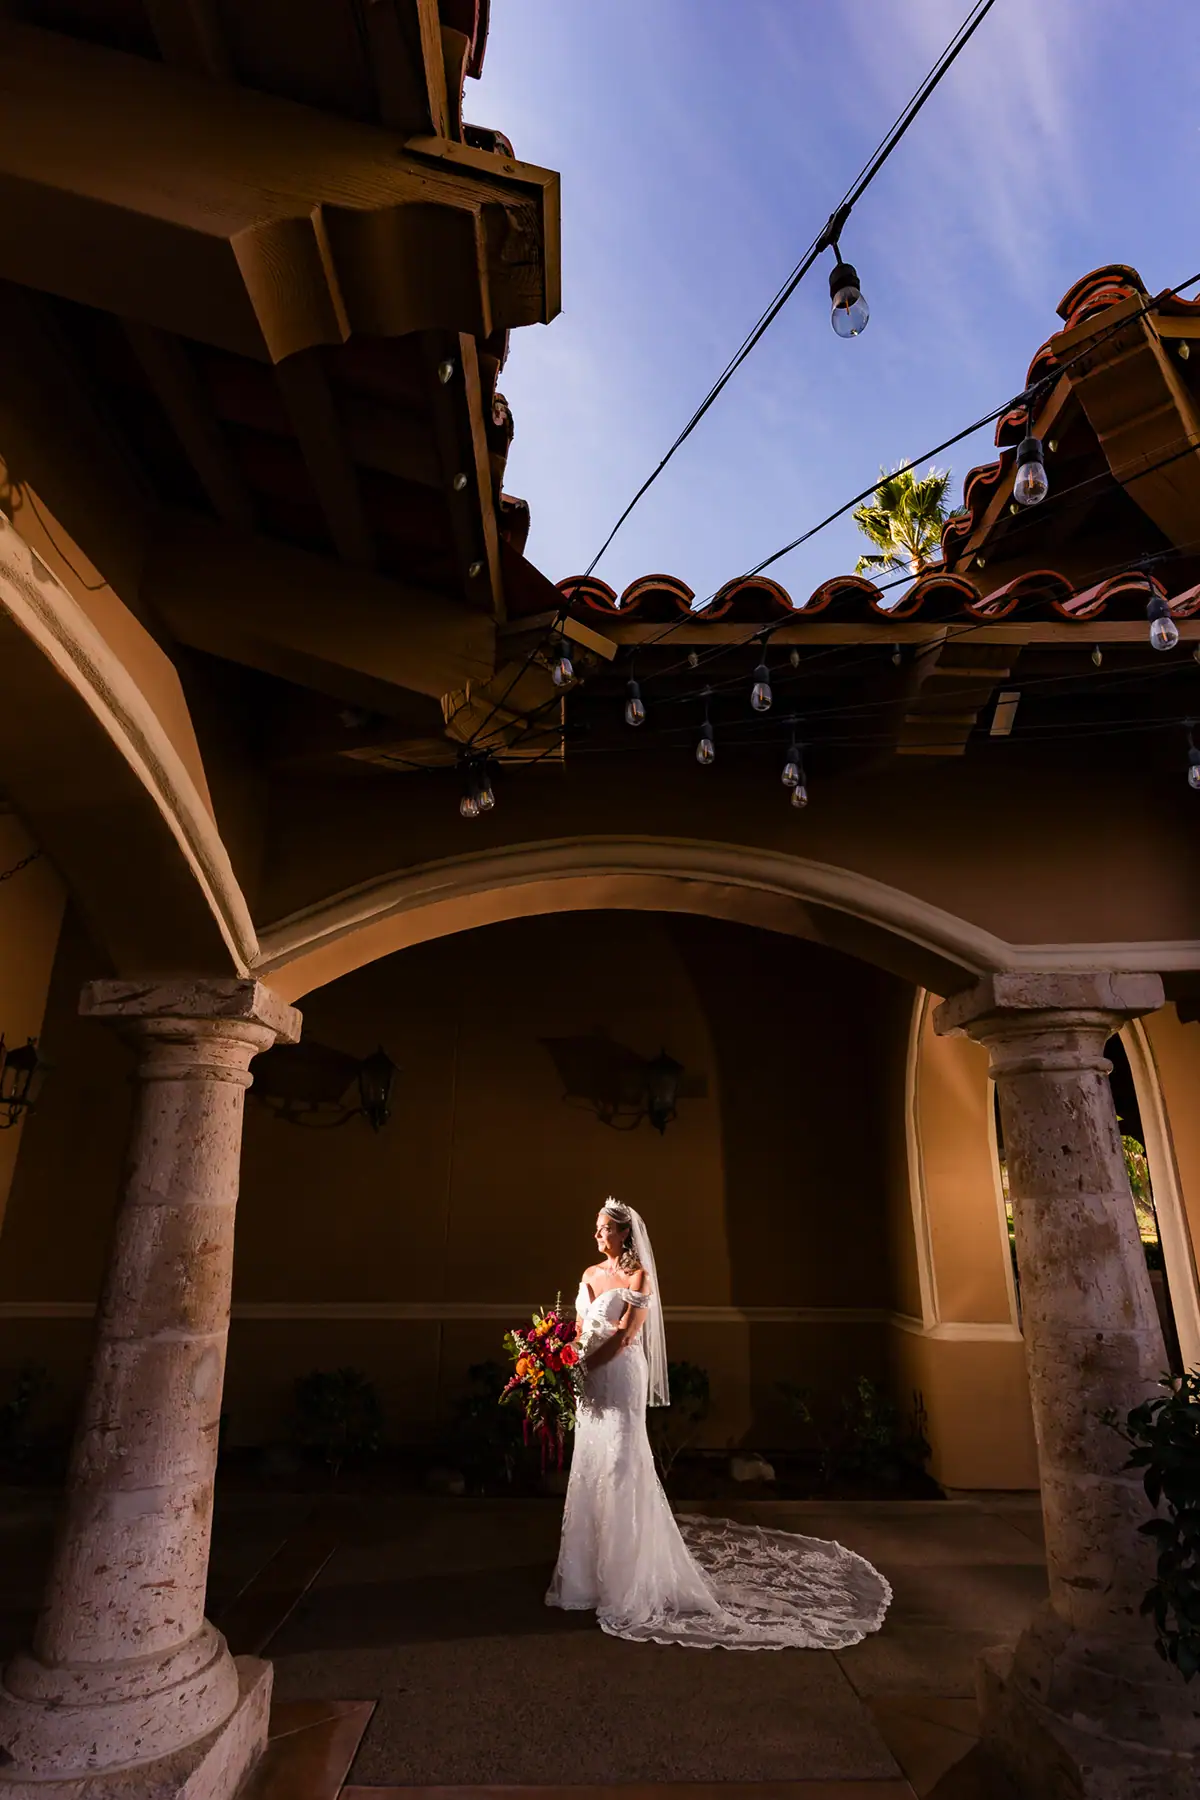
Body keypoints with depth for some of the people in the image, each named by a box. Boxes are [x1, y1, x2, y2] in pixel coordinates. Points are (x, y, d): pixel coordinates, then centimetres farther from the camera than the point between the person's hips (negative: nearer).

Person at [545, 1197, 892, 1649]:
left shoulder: (638, 1276, -11)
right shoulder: (590, 1274, 9)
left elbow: (625, 1334, -18)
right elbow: (581, 1329, 9)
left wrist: (583, 1364, -18)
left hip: (621, 1378, -7)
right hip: (589, 1380, 7)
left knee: (621, 1466, -1)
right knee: (590, 1466, 14)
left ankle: (627, 1574, 12)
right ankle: (590, 1565, 30)